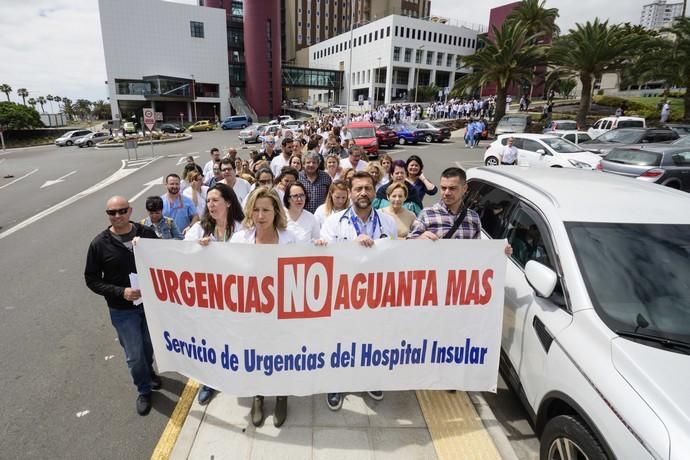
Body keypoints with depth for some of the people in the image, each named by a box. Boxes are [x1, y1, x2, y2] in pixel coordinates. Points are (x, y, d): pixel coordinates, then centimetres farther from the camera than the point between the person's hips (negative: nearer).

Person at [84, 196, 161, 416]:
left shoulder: (147, 233, -9)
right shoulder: (99, 243, -12)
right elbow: (91, 279, -7)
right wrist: (121, 292, -20)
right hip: (122, 309, -2)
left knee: (149, 345, 22)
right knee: (134, 355, 9)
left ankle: (149, 373, 52)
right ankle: (144, 390, 34)